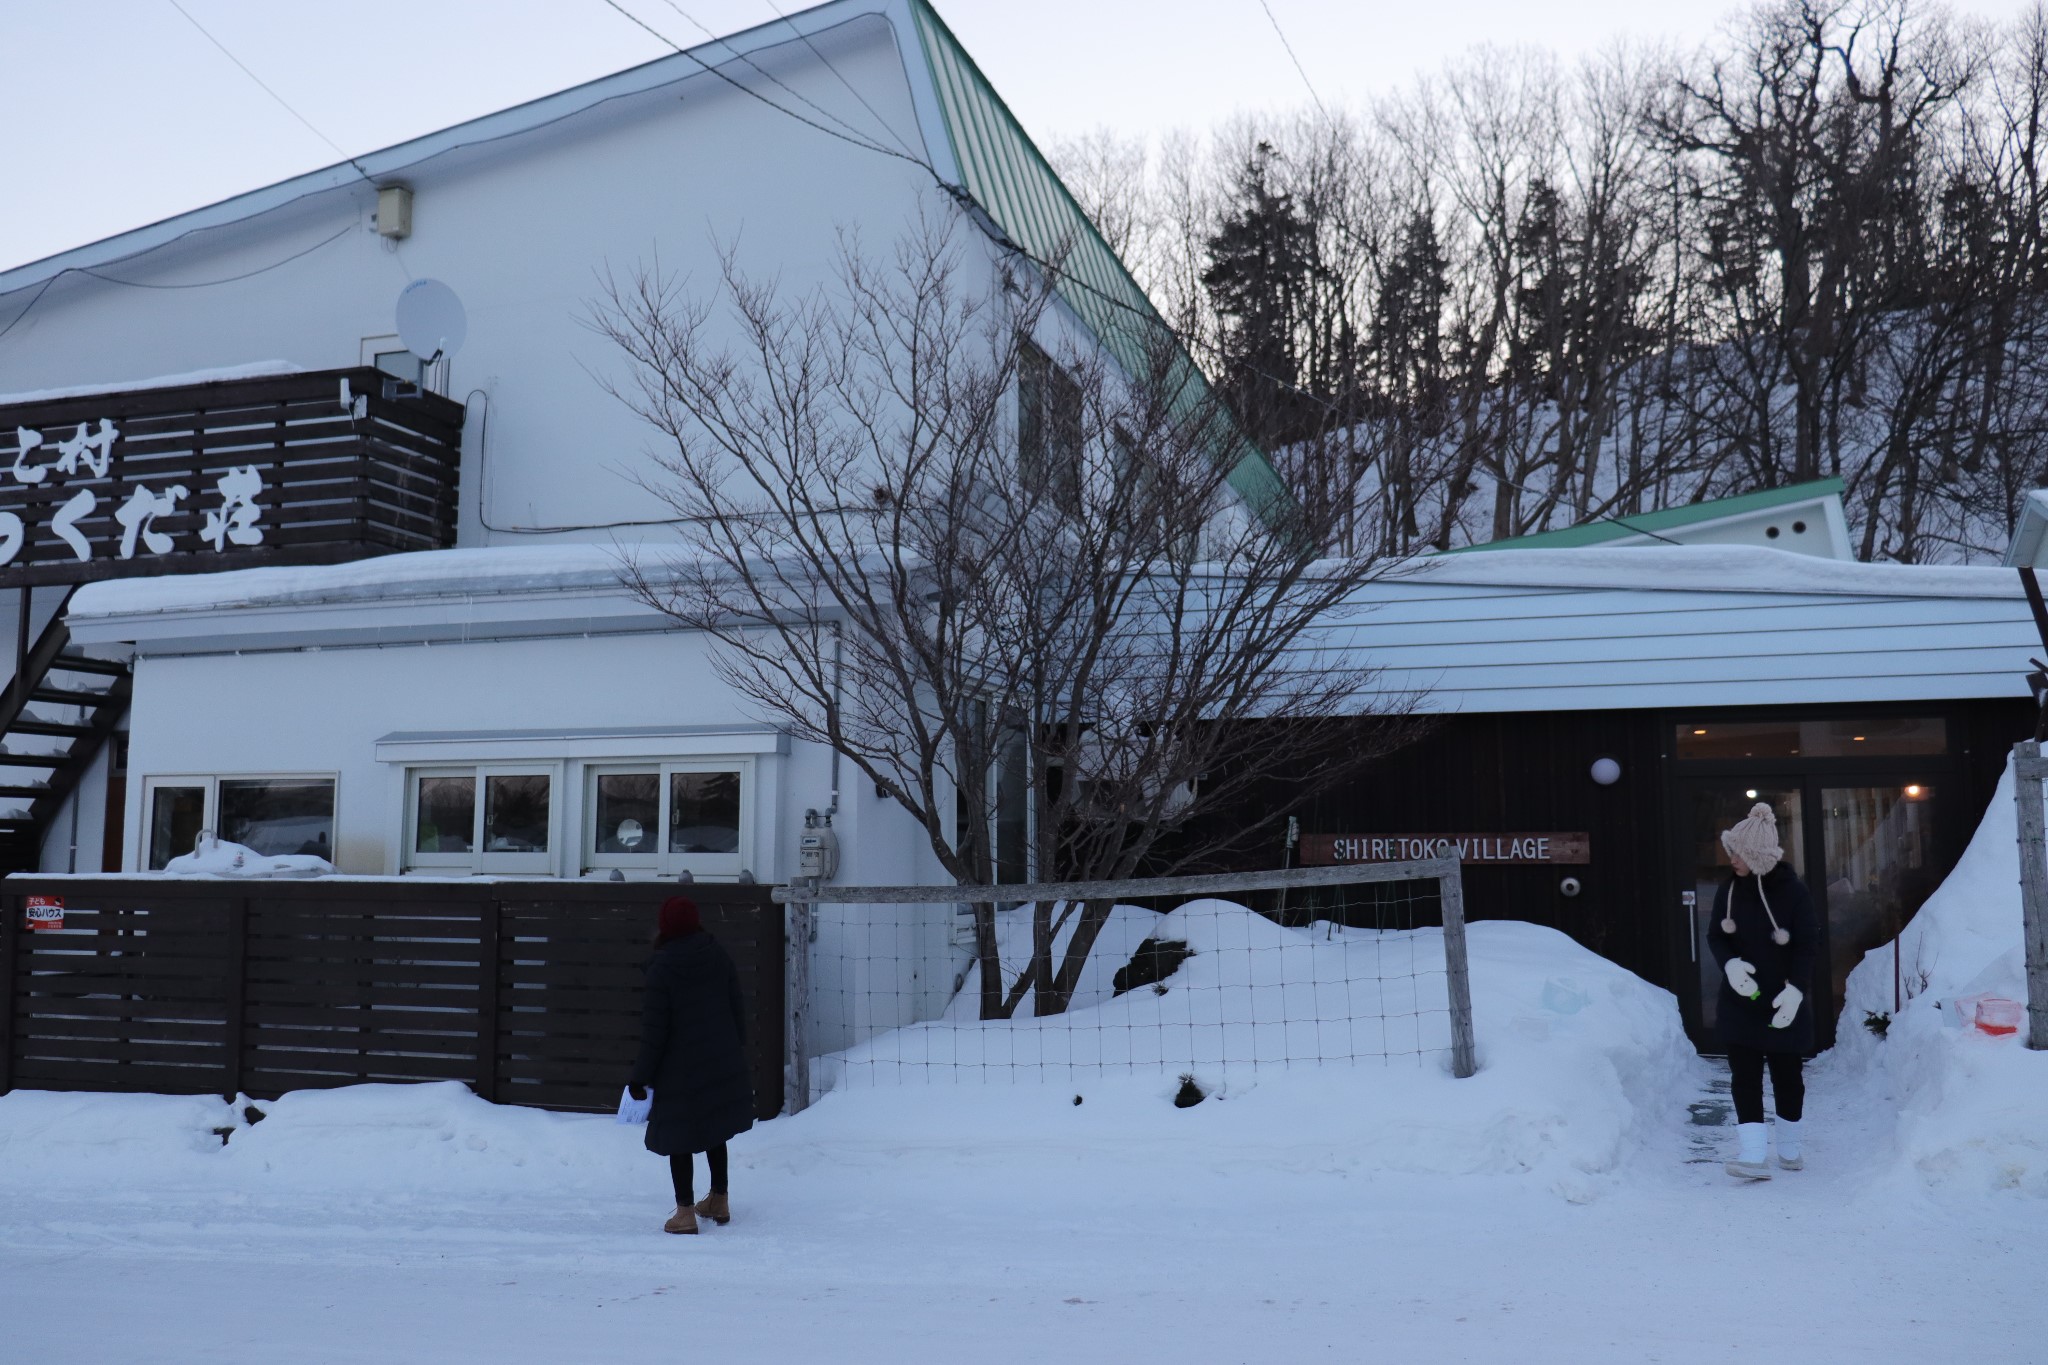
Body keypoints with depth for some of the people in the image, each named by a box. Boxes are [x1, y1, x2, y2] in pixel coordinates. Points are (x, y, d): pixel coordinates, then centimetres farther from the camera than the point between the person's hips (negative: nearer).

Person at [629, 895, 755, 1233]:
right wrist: (737, 1053, 19)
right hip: (723, 1064, 5)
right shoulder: (718, 956, 0)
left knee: (678, 1136, 6)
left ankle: (685, 1212, 9)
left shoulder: (662, 966, -14)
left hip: (680, 1069, -5)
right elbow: (738, 1009, 6)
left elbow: (655, 1027, -14)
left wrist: (641, 1076, -6)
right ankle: (719, 1202, 28)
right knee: (715, 1132, 19)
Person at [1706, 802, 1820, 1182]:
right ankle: (1754, 1156, -5)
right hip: (1740, 1000, 3)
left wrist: (1796, 988, -24)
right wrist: (1730, 964, -16)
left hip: (1785, 1003, -3)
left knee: (1786, 1074, 11)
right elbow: (1715, 936, 4)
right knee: (1744, 1076, -4)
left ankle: (1789, 1147, 29)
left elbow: (1808, 946, -11)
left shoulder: (1793, 892, -11)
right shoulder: (1729, 890, 0)